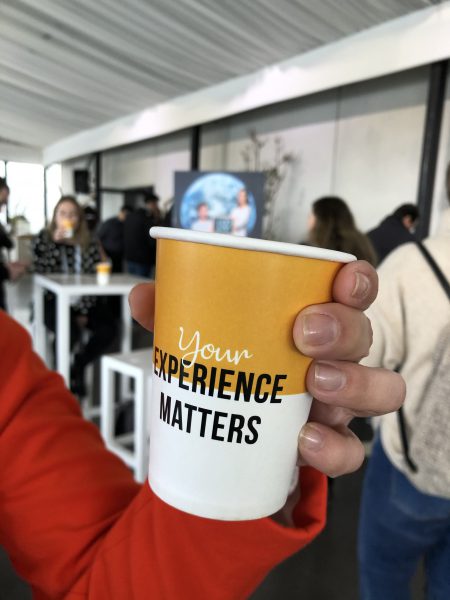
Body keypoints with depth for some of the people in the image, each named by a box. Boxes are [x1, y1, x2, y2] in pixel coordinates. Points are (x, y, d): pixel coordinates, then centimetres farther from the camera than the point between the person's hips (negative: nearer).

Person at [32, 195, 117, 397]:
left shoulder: (89, 242, 7)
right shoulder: (44, 238, 4)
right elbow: (40, 271, -11)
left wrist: (84, 311, -10)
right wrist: (56, 242, -16)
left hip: (84, 303, 3)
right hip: (54, 302, -2)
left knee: (109, 328, -22)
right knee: (70, 330, -31)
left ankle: (78, 365, 6)